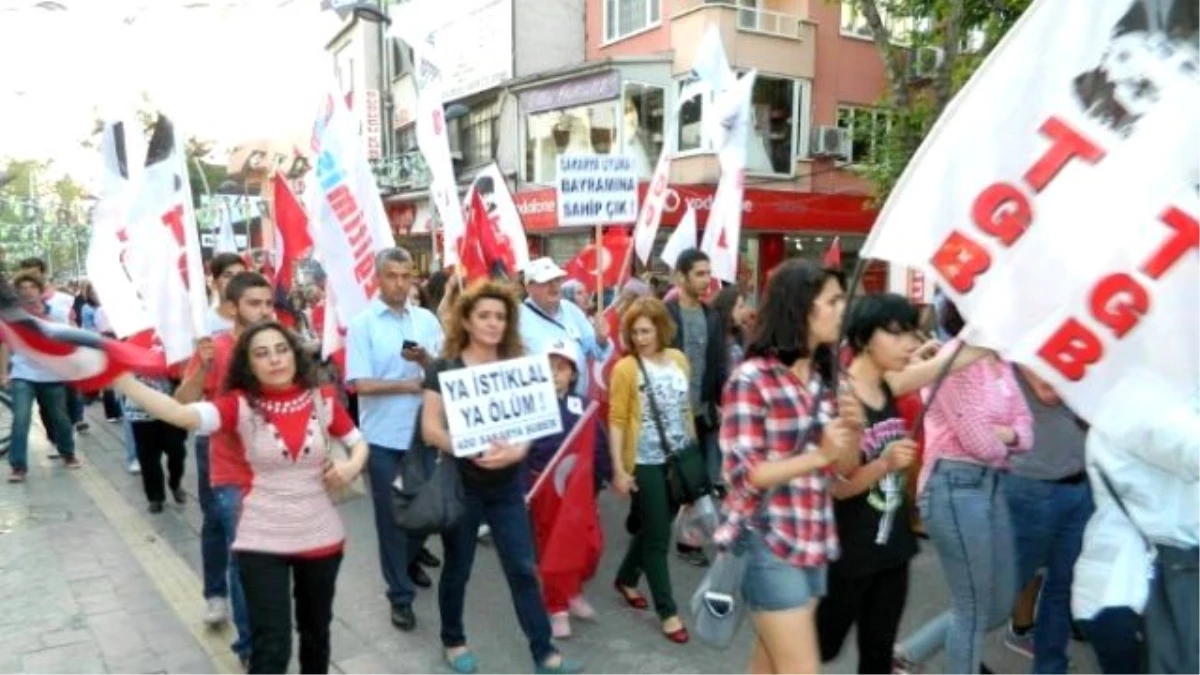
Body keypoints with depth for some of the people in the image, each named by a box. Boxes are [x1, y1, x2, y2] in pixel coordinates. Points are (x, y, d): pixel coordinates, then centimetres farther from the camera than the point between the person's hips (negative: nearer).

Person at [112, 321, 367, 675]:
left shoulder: (322, 400, -6)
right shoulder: (240, 405, -12)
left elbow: (359, 442, 8)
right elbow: (182, 414, -29)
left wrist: (352, 465, -14)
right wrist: (122, 380, -43)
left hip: (320, 537, 2)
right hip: (262, 542, -2)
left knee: (316, 631, 22)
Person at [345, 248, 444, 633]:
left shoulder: (427, 320, 4)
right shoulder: (362, 324, -7)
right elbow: (361, 384, -13)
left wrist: (425, 359, -18)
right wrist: (411, 385, -12)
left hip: (423, 431, 4)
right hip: (383, 436, -3)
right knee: (391, 515, 5)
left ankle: (412, 557, 45)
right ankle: (400, 595, 16)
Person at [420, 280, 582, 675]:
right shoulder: (445, 369, -6)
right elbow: (431, 429, -11)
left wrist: (516, 451, -19)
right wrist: (471, 451, -26)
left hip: (507, 484, 3)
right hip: (460, 483, -2)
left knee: (523, 568, 5)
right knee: (457, 568, 13)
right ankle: (453, 642, 34)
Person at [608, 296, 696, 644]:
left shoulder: (679, 360, 3)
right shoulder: (626, 368, -12)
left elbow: (686, 409, 11)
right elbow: (617, 421, -12)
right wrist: (619, 469, -15)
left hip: (679, 460, 5)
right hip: (646, 464, -5)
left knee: (652, 528, 18)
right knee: (657, 537, 2)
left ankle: (626, 579, 40)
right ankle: (668, 611, 15)